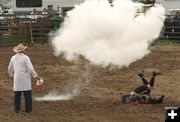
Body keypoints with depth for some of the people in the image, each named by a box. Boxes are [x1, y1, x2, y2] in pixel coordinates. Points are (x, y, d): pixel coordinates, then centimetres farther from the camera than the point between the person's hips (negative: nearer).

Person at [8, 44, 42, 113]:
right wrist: (35, 76, -6)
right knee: (27, 94, 4)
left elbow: (10, 68, 17)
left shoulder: (13, 58, 4)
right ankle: (28, 109, 6)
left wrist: (11, 74, 36)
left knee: (17, 94, 11)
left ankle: (17, 109, 15)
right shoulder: (25, 57, -11)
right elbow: (30, 68, -16)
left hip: (17, 79, 4)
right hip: (25, 78, -4)